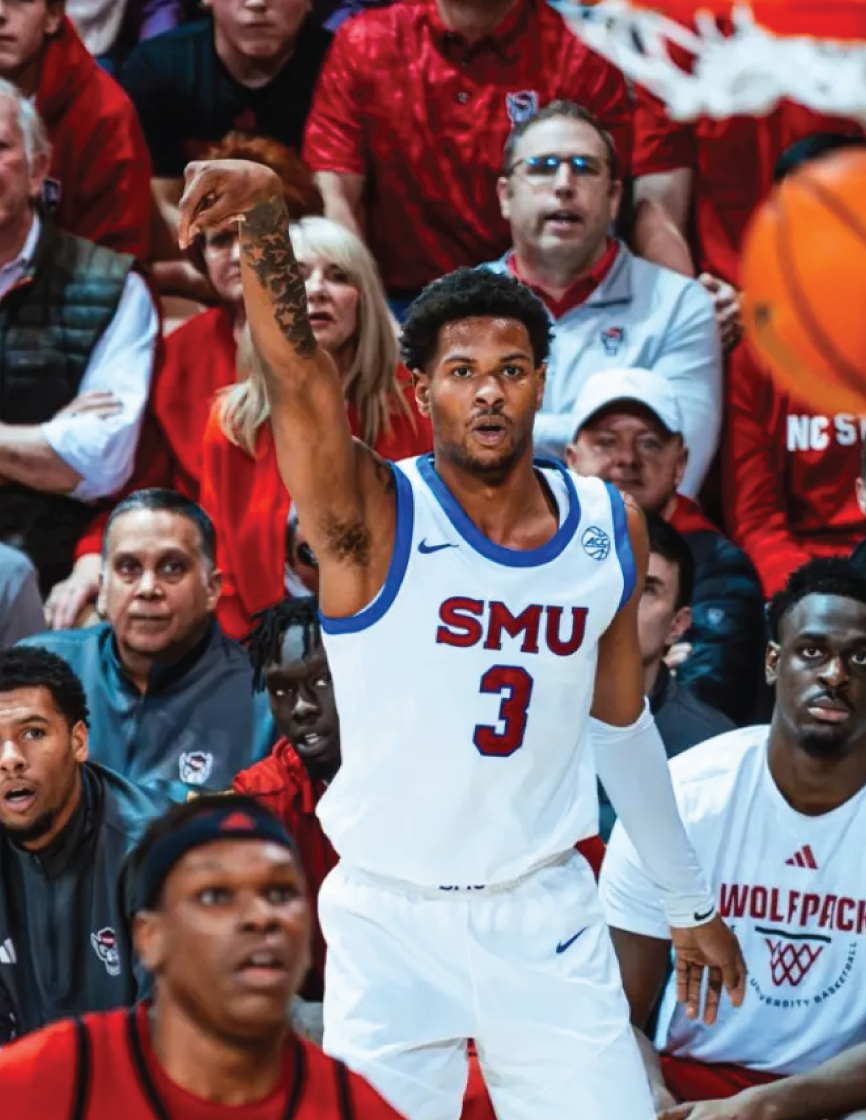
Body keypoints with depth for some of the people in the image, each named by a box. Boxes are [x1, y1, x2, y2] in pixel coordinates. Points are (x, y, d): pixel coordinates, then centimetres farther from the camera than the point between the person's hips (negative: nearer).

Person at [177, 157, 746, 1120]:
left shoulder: (609, 525, 1)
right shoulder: (376, 519, -11)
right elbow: (296, 372, -30)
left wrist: (690, 903, 21)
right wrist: (264, 218, -49)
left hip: (546, 917, 3)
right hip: (390, 922, -3)